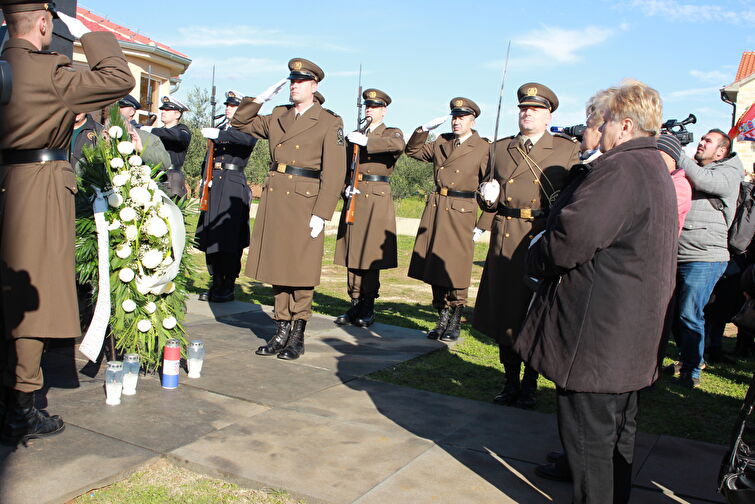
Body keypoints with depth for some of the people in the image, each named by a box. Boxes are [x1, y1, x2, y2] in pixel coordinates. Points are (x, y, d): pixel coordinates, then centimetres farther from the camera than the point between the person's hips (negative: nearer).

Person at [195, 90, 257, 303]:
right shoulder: (219, 127, 21)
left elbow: (249, 140, -22)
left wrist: (219, 134, -29)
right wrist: (205, 178, 5)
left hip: (234, 186, -6)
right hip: (213, 185, 7)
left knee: (229, 238, -9)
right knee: (210, 236, 6)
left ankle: (228, 287, -2)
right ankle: (215, 283, 15)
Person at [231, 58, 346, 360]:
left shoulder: (330, 123, -2)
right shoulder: (277, 117, 13)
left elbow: (334, 173, -7)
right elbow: (240, 122, 25)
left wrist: (321, 214, -14)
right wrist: (261, 98, 11)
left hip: (304, 203, -5)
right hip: (273, 200, 5)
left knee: (301, 271, -1)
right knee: (277, 267, 9)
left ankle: (297, 337, 10)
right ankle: (281, 332, 19)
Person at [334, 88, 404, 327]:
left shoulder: (391, 133, 5)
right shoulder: (354, 135, 18)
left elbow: (399, 145, -20)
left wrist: (366, 142, -26)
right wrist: (345, 187, -4)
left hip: (377, 199, -4)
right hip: (354, 199, 4)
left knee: (371, 254, -4)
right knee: (352, 253, 4)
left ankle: (368, 307, 5)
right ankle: (355, 304, 11)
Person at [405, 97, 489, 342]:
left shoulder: (484, 148, -2)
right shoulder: (441, 143, 13)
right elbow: (413, 150, 24)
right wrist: (425, 128, 7)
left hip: (461, 213, -5)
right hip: (435, 210, 5)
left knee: (455, 269, -2)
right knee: (435, 266, 7)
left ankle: (455, 323, 11)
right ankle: (442, 319, 19)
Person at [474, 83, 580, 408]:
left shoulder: (568, 149, 5)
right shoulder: (502, 148, 14)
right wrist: (489, 198, -2)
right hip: (506, 242, 3)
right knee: (504, 311, 7)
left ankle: (530, 383, 20)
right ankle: (510, 380, 23)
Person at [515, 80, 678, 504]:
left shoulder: (619, 169, -18)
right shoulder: (656, 170, 16)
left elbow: (572, 238, -26)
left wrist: (535, 262, -6)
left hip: (596, 331, -11)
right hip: (634, 333, 11)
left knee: (589, 434, 1)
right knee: (619, 428, 21)